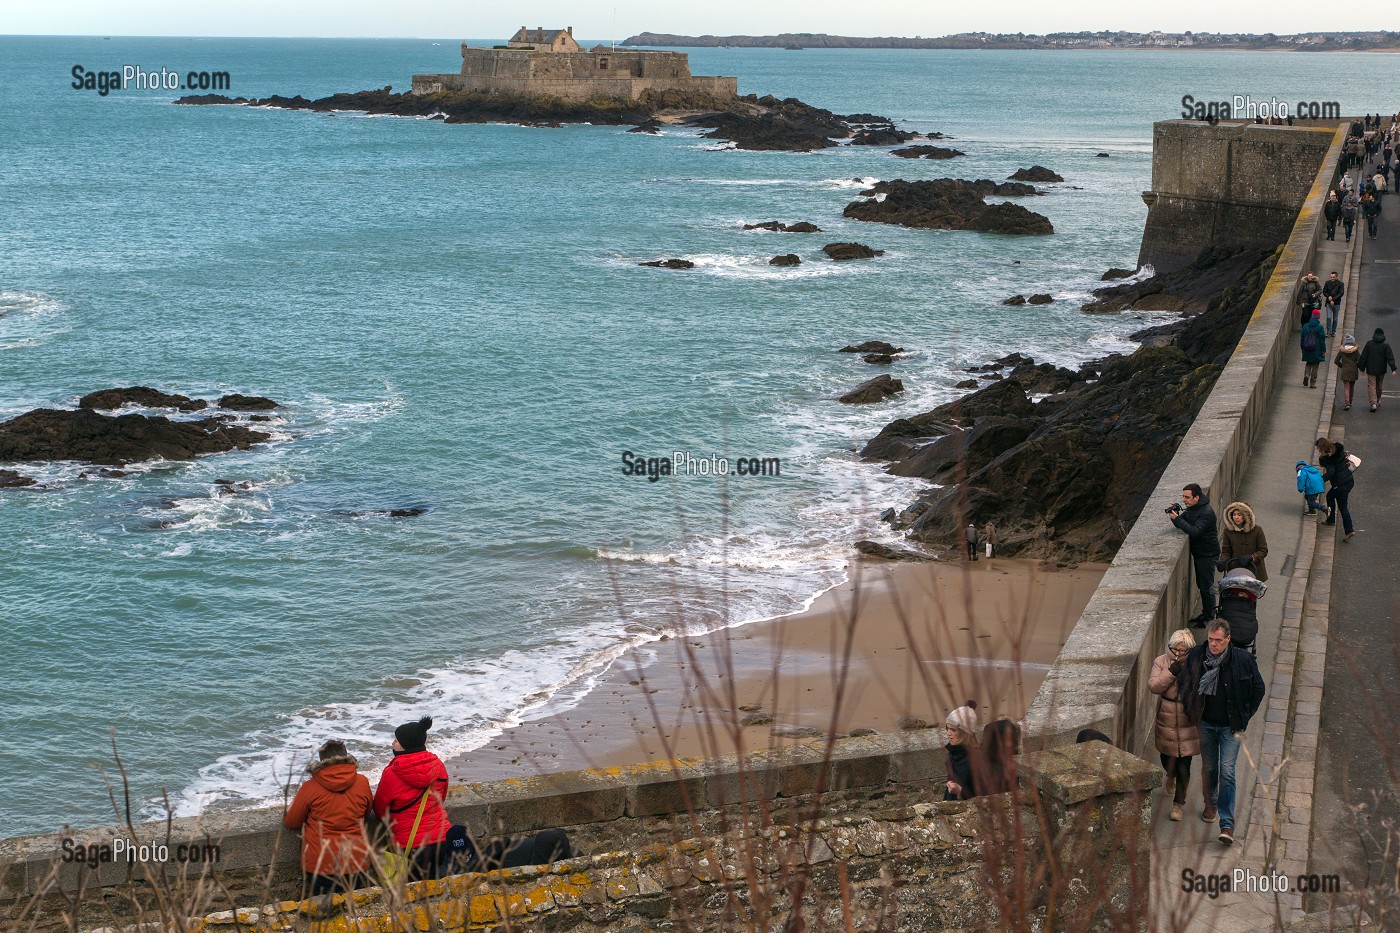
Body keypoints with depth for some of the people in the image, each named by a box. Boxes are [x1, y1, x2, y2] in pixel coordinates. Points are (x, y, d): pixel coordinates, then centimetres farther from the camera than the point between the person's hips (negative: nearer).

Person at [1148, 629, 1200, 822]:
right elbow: (1153, 686, -16)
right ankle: (1171, 776, 54)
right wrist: (1171, 673, -25)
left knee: (1184, 766, 1)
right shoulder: (1161, 662, -4)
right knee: (1168, 757, 17)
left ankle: (1178, 803, 15)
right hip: (1166, 722, 2)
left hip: (1188, 724, -2)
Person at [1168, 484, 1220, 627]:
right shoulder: (1192, 508, 5)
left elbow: (1194, 531, -33)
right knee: (1201, 585, 17)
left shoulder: (1206, 513, -25)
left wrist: (1177, 519, -35)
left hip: (1208, 554, -9)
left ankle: (1209, 618, 7)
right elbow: (1183, 522, 6)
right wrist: (1175, 514, -15)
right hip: (1198, 553, 9)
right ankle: (1205, 614, 28)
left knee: (1207, 586, -2)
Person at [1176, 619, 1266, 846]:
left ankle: (1227, 824, -8)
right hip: (1206, 723, 3)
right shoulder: (1195, 656, -10)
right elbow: (1182, 684, 7)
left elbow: (1258, 689, 1)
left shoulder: (1243, 659, -14)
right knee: (1209, 768, 17)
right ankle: (1210, 804, 42)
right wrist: (1191, 712, 4)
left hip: (1231, 725, -3)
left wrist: (1245, 717, 0)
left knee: (1227, 771, -9)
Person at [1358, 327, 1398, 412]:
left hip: (1371, 370, -2)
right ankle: (1378, 401, 34)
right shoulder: (1385, 345, -5)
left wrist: (1362, 367, 4)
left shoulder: (1369, 343, -5)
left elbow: (1363, 356, -3)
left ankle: (1373, 403, -16)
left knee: (1371, 386, -2)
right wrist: (1393, 368, -14)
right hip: (1381, 370, 2)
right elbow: (1390, 358, -11)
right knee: (1379, 386, 19)